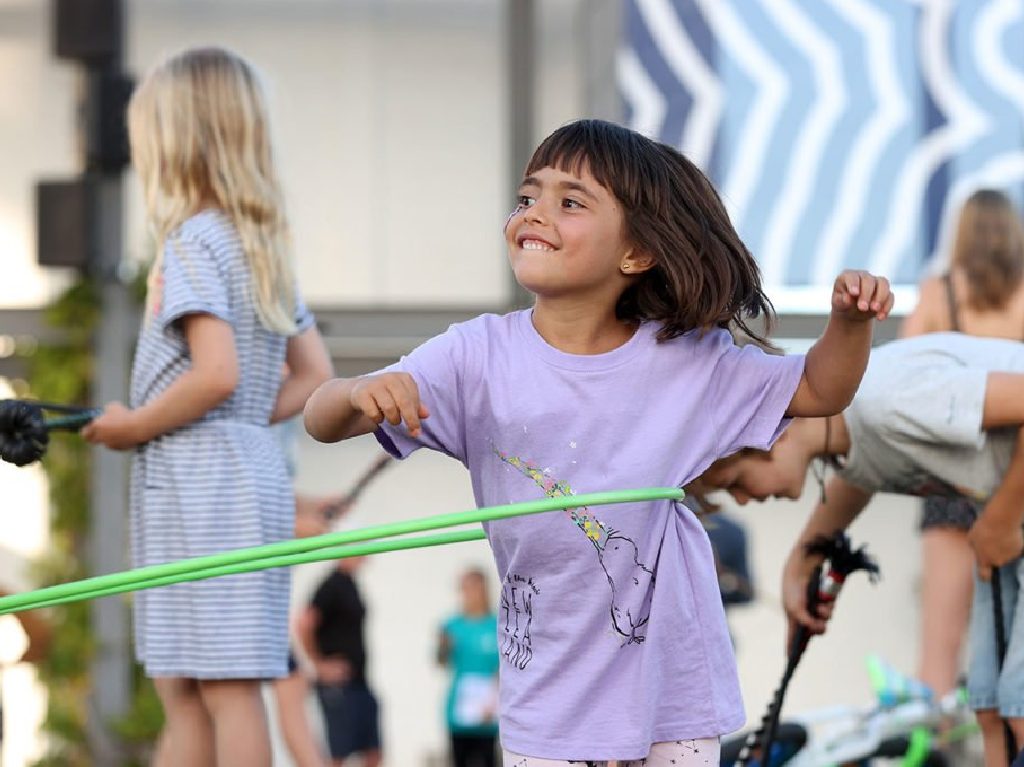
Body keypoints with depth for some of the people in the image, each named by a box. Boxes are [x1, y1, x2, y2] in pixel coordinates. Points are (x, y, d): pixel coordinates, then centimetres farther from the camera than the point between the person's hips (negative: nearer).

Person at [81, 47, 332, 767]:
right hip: (254, 472, 9)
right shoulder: (265, 248, 16)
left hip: (202, 483, -9)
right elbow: (315, 374, 19)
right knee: (181, 689, 11)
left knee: (226, 686, -9)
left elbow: (216, 375, -22)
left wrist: (135, 426, -9)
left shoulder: (193, 241, -10)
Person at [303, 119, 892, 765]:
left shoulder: (687, 360, -6)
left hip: (672, 694, 0)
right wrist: (360, 395, -36)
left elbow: (818, 391, 7)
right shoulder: (480, 358, -8)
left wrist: (852, 320, -13)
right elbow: (323, 422, -12)